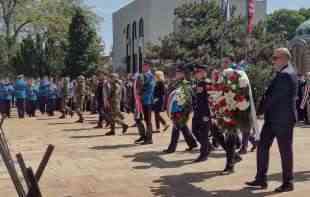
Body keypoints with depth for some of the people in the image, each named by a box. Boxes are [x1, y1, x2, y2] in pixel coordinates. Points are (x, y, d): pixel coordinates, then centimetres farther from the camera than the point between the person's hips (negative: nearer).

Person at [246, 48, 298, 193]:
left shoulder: (285, 75, -19)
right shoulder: (283, 73, 14)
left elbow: (273, 96, -21)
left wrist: (260, 110, -8)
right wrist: (262, 110, 6)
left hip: (283, 119, -10)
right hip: (273, 118, 10)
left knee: (285, 150, 2)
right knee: (262, 146, 10)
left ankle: (288, 183, 15)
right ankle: (261, 179, 18)